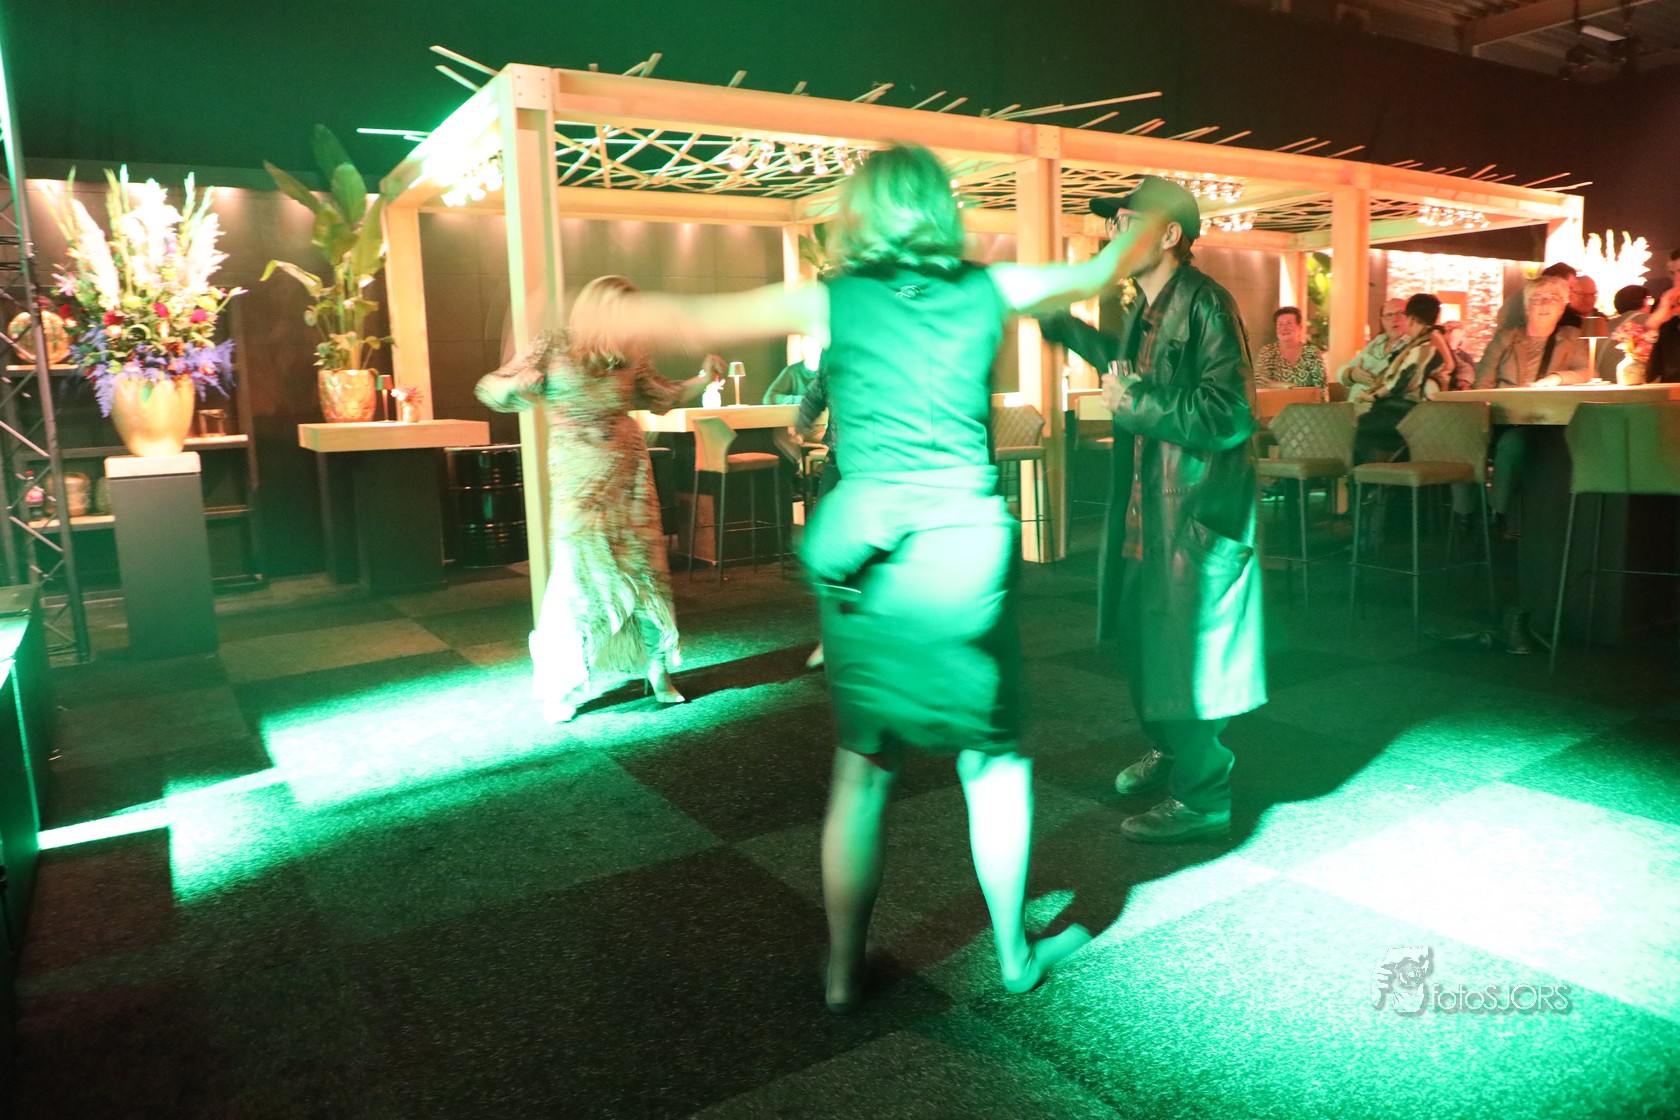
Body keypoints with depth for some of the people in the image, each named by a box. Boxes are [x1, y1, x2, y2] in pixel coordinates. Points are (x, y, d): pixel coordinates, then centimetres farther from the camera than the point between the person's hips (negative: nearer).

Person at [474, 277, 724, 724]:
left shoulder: (631, 357, 6)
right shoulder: (552, 347, -4)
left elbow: (663, 396, 21)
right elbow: (492, 391, -3)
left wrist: (703, 379, 5)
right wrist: (517, 383, -25)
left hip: (630, 475, 4)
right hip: (578, 480, -4)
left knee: (644, 568, 6)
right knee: (577, 574, -6)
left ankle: (659, 670, 21)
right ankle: (560, 688, 9)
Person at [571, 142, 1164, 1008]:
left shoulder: (828, 303, 4)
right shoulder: (986, 292, 8)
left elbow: (690, 317, 5)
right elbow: (1099, 272, 22)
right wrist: (1151, 216, 43)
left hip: (864, 547, 0)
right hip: (967, 539, 0)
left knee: (862, 768, 12)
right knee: (994, 758, 14)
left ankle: (842, 974, 23)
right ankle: (1015, 952, 29)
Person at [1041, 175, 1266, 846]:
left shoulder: (1205, 305, -19)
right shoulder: (1147, 307, 10)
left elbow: (1229, 416, -28)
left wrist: (1136, 404, -24)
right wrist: (1062, 327, 33)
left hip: (1196, 511, -10)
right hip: (1147, 505, 10)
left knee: (1188, 651, -1)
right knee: (1145, 636, 22)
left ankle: (1201, 797, 15)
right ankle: (1168, 755, 42)